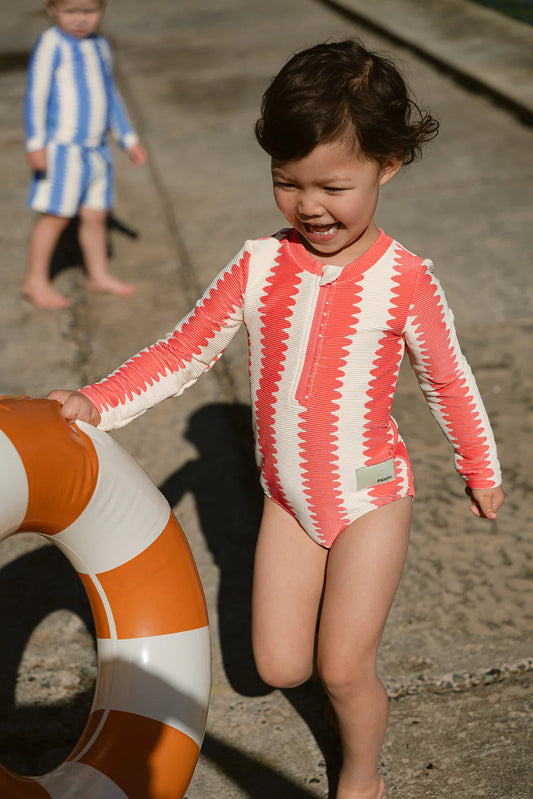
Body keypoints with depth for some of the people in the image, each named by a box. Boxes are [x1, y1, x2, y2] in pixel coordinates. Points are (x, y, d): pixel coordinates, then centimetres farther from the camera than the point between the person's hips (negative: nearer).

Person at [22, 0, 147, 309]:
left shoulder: (102, 45, 12)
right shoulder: (52, 43, -11)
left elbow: (111, 96, 22)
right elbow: (36, 94, -13)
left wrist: (129, 139, 24)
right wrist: (36, 143, -20)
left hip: (96, 150, 7)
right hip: (62, 148, -6)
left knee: (95, 215, 12)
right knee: (57, 216, -2)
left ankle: (99, 275, 27)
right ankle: (36, 280, 9)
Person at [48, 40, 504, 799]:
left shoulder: (403, 279, -17)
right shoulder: (259, 267, -11)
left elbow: (447, 379, -3)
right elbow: (181, 353, -8)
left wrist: (480, 468, 11)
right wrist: (97, 403, -23)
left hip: (370, 494, -3)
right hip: (288, 499, 3)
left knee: (344, 669, -1)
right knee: (278, 667, 9)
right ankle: (343, 592, 42)